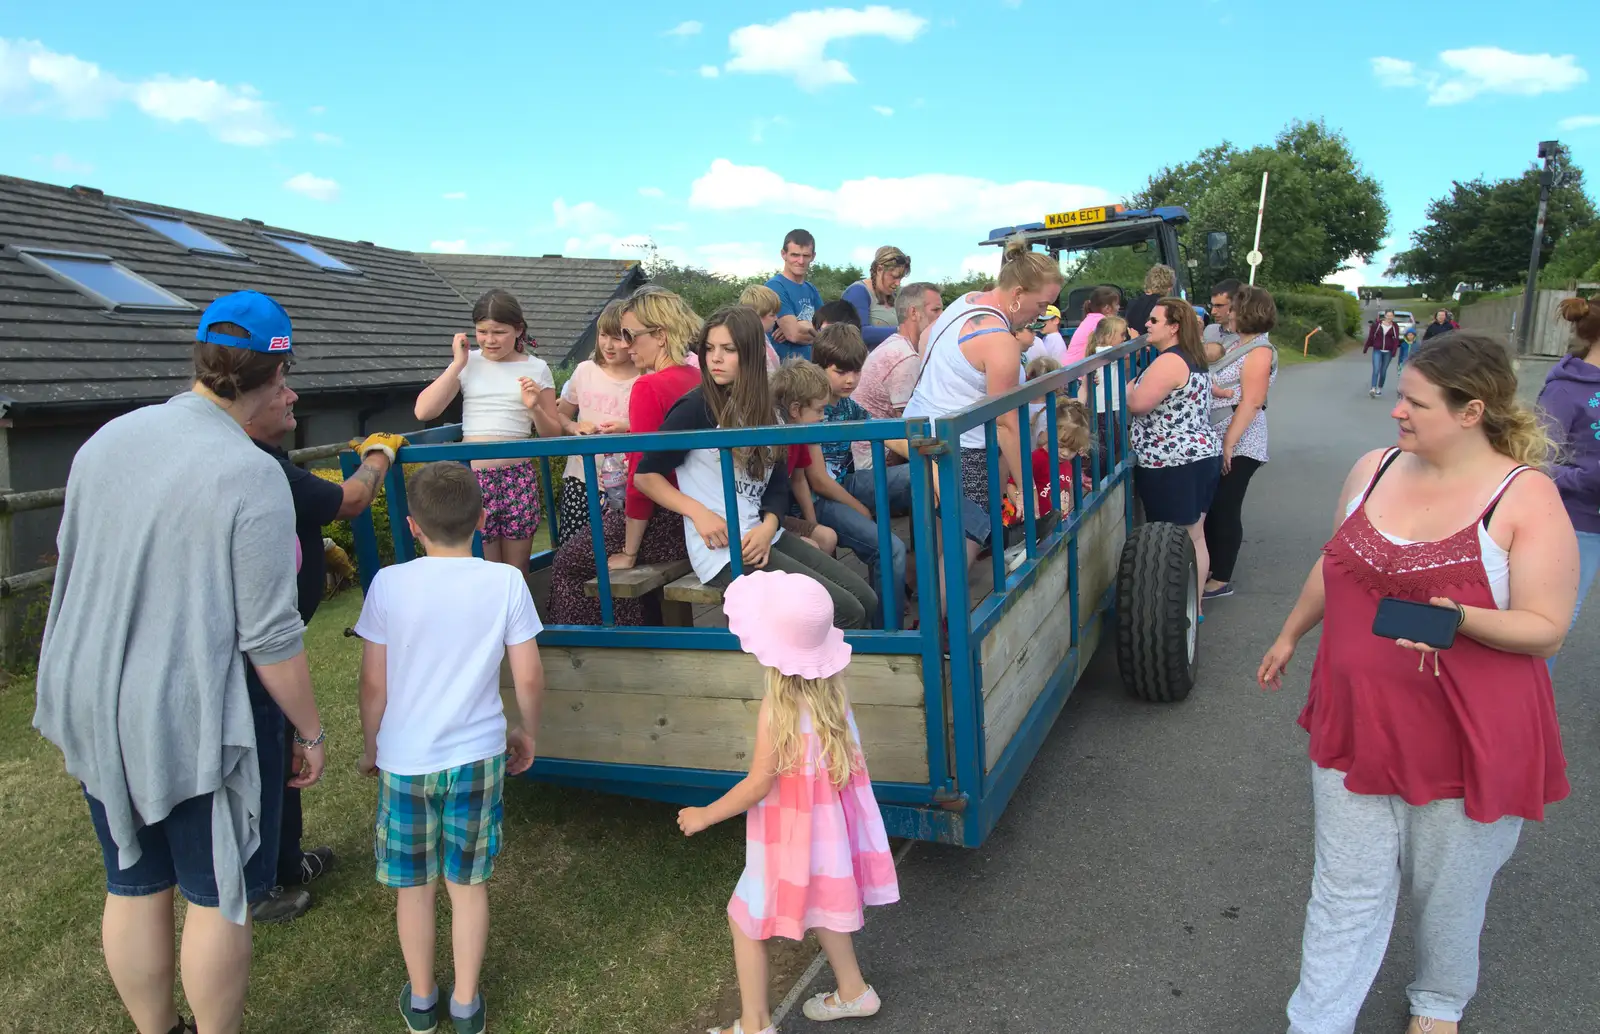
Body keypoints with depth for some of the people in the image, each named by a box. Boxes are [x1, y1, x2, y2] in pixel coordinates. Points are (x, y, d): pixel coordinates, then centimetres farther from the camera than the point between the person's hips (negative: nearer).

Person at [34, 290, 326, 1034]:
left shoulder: (106, 439, -1)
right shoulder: (253, 476, -21)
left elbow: (72, 556, 14)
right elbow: (271, 636, -18)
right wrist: (310, 731, -7)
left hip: (94, 706, 7)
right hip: (195, 719, -6)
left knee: (133, 886, 20)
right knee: (218, 896, 12)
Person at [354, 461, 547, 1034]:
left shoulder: (389, 584, -11)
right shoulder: (505, 583, -11)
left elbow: (374, 682, -6)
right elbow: (529, 677, -7)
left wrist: (369, 745, 10)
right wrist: (527, 733, 11)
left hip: (405, 758, 0)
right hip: (478, 755, 0)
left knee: (413, 884, 17)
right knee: (468, 883, 16)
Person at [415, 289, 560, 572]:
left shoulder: (537, 368, 5)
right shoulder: (467, 363, 6)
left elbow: (553, 435, 9)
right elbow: (423, 412, -5)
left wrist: (535, 408, -11)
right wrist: (457, 364, -4)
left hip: (519, 478, 0)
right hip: (472, 477, 0)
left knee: (517, 572, 8)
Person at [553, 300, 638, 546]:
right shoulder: (585, 371, 5)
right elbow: (559, 415, 16)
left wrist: (630, 430, -17)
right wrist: (575, 427, -5)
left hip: (624, 485, -2)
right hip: (582, 479, 3)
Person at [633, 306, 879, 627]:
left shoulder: (764, 409, 12)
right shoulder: (696, 408, -7)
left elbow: (777, 485, 10)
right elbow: (644, 475, -5)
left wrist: (768, 527, -10)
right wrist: (699, 513, -17)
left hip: (764, 538, 7)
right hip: (723, 551, -7)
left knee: (866, 600, 1)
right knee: (846, 613, -14)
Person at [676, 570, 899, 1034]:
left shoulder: (779, 707, -28)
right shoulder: (829, 687, -7)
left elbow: (759, 784, -22)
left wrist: (705, 815, -11)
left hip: (791, 834, -8)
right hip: (826, 822, 8)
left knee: (745, 919, 10)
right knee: (820, 905, 28)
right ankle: (853, 991, 42)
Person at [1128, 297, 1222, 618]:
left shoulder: (1168, 362, -17)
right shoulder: (1194, 360, 15)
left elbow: (1137, 405, -21)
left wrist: (1129, 386, -2)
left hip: (1174, 464, -10)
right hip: (1203, 456, 10)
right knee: (1194, 536, 15)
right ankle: (1194, 604, 24)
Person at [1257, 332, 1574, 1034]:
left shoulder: (1526, 497, -13)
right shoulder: (1375, 469, 2)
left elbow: (1546, 630, -13)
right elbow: (1334, 562, 16)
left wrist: (1460, 620, -31)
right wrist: (1290, 635, 24)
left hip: (1467, 737, -3)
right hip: (1357, 722, 4)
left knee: (1449, 888, 18)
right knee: (1346, 890, 11)